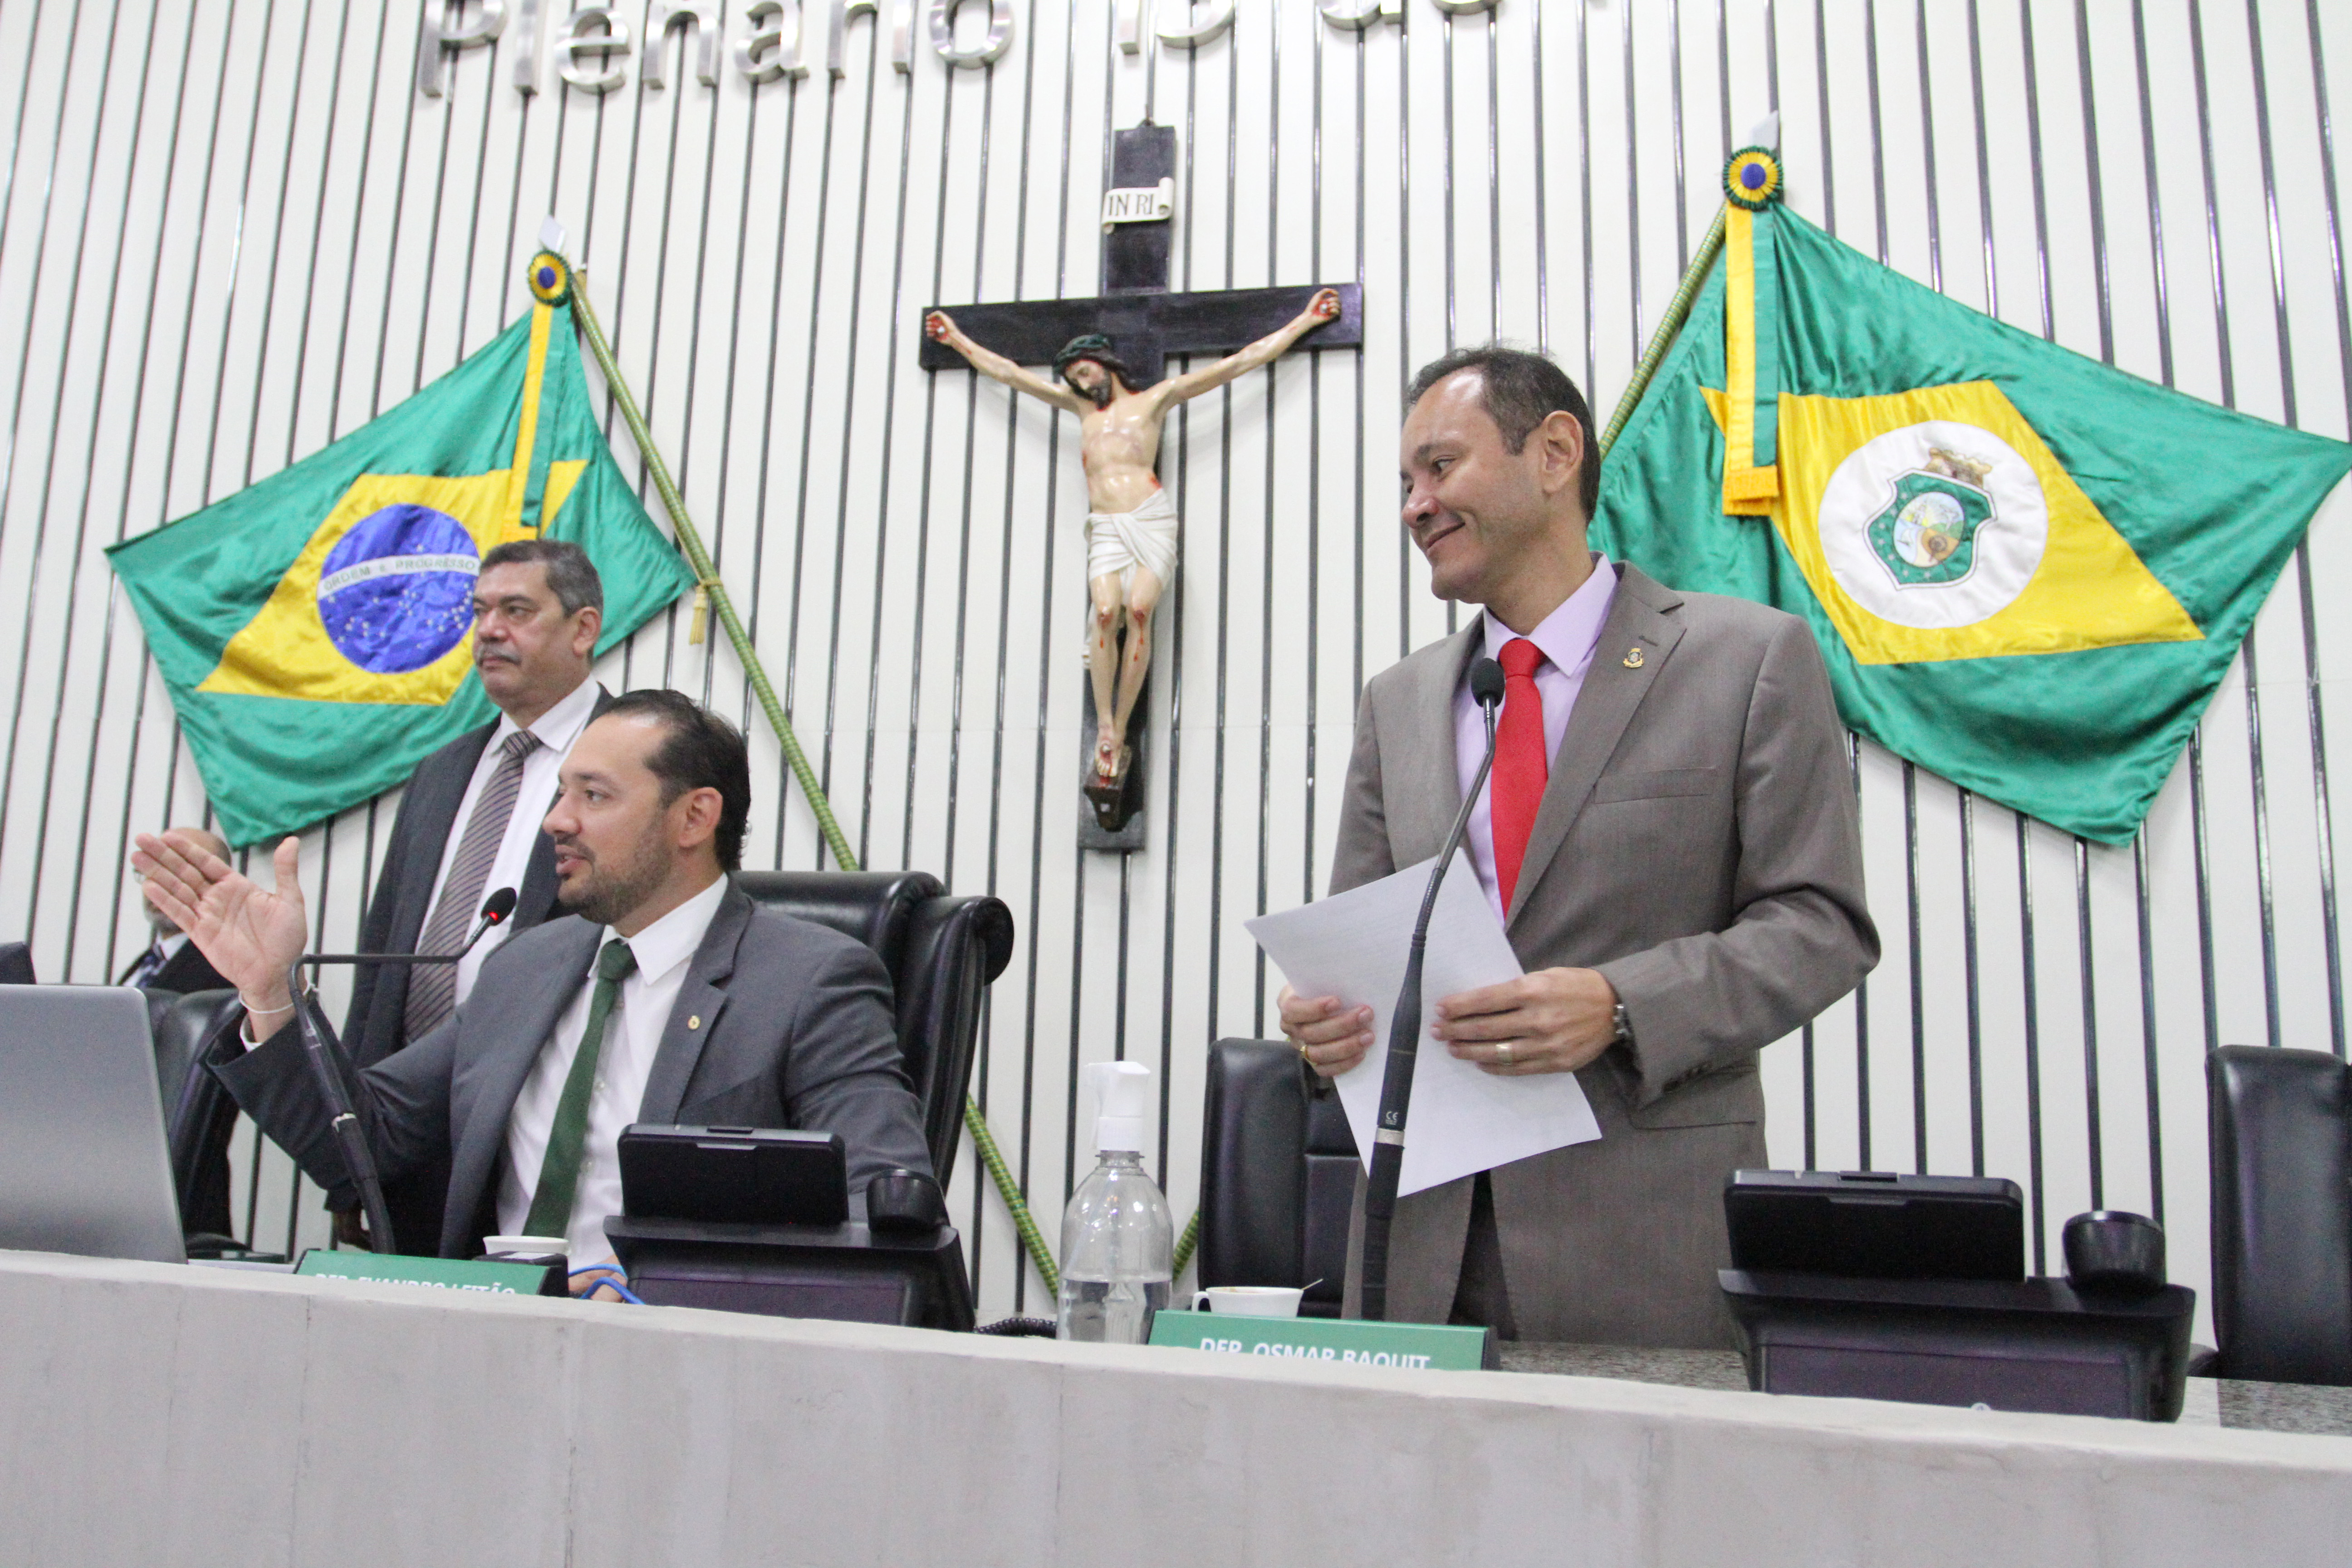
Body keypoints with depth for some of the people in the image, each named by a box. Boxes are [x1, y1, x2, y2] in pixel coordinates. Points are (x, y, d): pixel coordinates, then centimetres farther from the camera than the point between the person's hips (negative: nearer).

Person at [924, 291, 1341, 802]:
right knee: (1106, 612, -21)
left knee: (1139, 609, -22)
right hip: (1104, 528, 3)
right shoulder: (1082, 407, 25)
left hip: (1151, 520, -3)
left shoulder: (1154, 400, 14)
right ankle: (1106, 734, -24)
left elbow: (1238, 363, 13)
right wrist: (958, 339, 37)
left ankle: (1119, 731, -18)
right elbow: (1007, 372, 33)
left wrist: (1304, 322, 12)